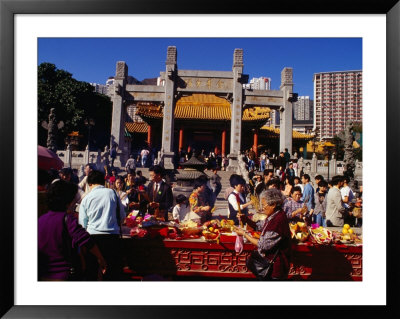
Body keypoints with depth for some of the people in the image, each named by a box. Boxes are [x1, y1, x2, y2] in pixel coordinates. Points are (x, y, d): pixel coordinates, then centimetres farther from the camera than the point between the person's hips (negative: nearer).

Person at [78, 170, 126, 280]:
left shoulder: (86, 198, 3)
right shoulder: (112, 193, 2)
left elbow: (83, 224, 9)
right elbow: (122, 216, 10)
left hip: (93, 237, 1)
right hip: (112, 237, 0)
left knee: (92, 273, 12)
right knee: (113, 273, 7)